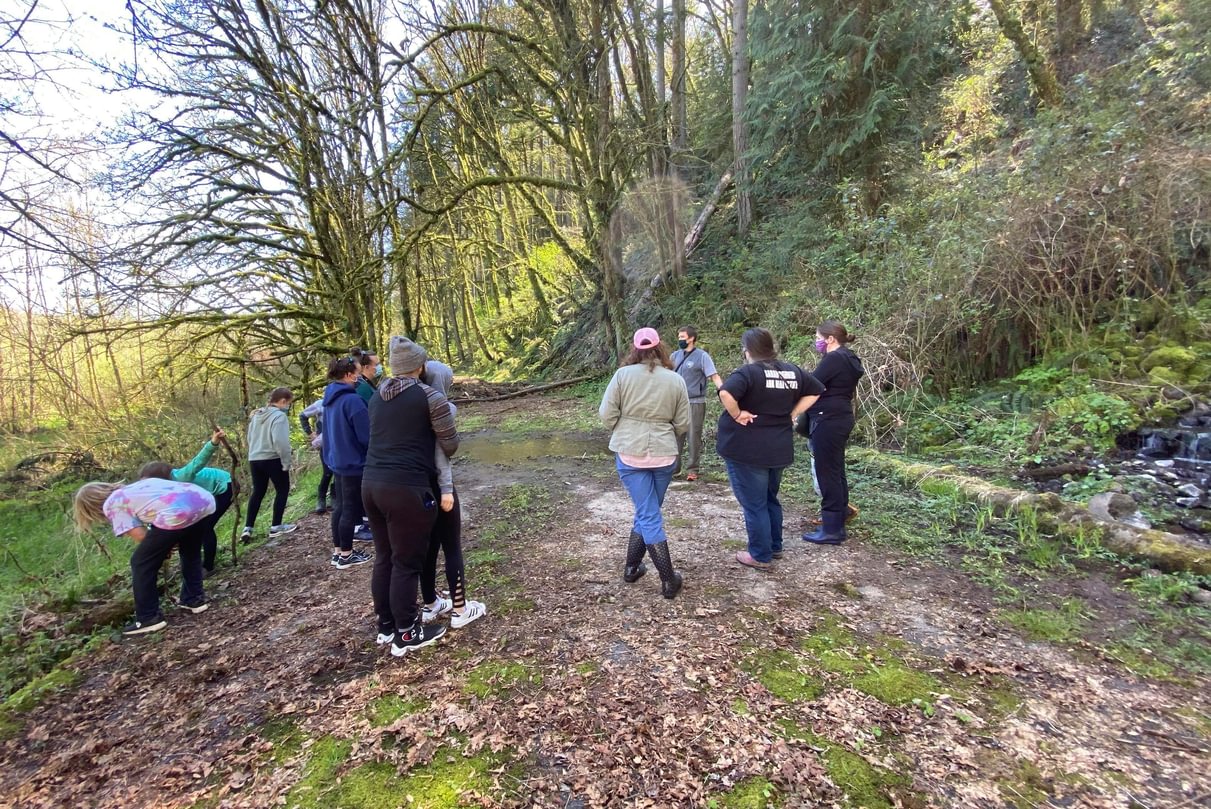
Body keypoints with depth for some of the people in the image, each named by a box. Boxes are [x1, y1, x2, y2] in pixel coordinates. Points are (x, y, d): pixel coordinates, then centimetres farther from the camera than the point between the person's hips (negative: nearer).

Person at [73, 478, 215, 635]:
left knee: (141, 564, 15)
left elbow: (141, 536, 8)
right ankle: (195, 599, 41)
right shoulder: (135, 486, 38)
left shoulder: (111, 505, 17)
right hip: (204, 500, 8)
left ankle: (148, 618, 23)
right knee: (190, 551, 34)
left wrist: (161, 549, 26)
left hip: (177, 513, -8)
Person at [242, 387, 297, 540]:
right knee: (282, 490, 9)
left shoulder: (257, 415, 11)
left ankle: (247, 528, 13)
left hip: (254, 459, 8)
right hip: (273, 459, -7)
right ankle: (276, 526, 12)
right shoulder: (279, 416, -15)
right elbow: (280, 441, -23)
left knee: (257, 492, 16)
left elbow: (250, 437, 19)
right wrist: (286, 461, -15)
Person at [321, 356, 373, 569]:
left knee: (340, 506, 16)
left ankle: (337, 551, 25)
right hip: (353, 462, -9)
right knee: (350, 509, 2)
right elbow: (366, 435, -19)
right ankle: (345, 555, 12)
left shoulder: (330, 399, 8)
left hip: (337, 460, 9)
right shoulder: (352, 400, -21)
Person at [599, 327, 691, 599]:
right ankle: (632, 565, 28)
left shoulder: (622, 375, -6)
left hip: (629, 454, -1)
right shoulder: (676, 380, 0)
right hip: (664, 455, 2)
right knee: (647, 513, 19)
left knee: (648, 516, 5)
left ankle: (668, 580, 9)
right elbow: (683, 425, 2)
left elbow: (607, 415, -6)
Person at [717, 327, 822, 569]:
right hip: (779, 448, 7)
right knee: (770, 498, 24)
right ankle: (775, 547, 36)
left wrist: (736, 415, -19)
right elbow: (816, 390, 17)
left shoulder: (748, 372, -17)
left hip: (747, 448, -7)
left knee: (753, 504, 6)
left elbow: (726, 393, -34)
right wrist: (791, 413, 11)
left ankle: (760, 556, 16)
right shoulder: (792, 371, 6)